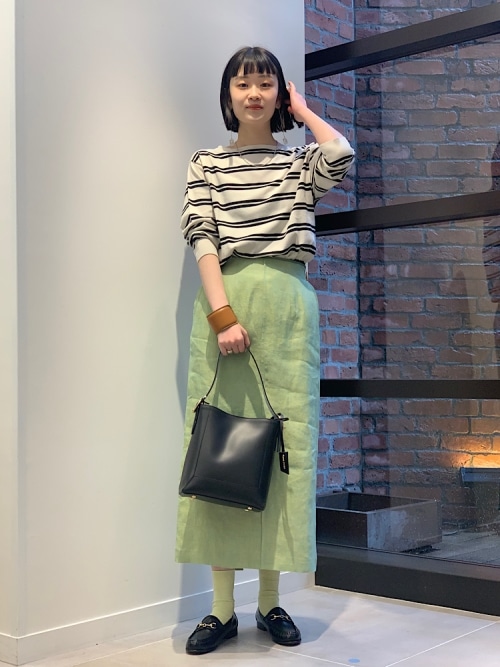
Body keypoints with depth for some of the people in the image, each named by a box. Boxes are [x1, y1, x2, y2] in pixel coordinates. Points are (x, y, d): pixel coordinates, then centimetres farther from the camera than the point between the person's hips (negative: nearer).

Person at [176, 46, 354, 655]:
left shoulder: (302, 162, 15)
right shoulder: (206, 163, 12)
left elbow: (342, 155, -9)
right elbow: (201, 239, -2)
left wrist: (302, 110, 8)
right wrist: (223, 314, -15)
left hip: (288, 306, 1)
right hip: (225, 301, -1)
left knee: (285, 441, 0)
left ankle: (271, 600, 10)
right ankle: (223, 606, 4)